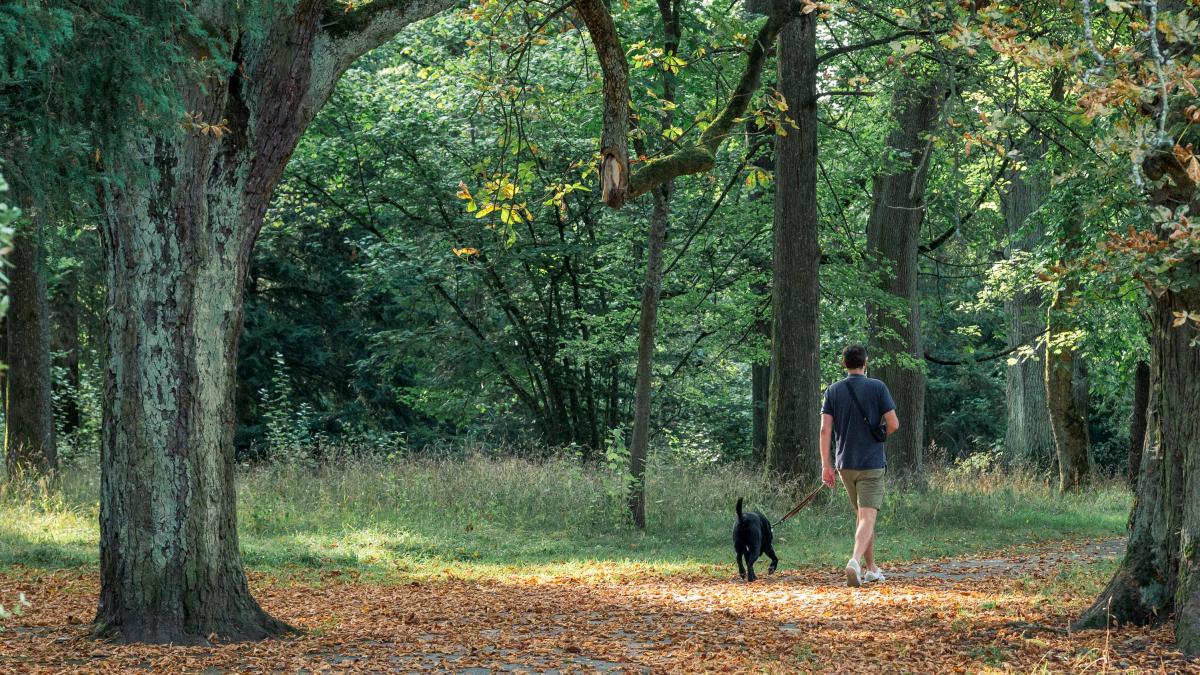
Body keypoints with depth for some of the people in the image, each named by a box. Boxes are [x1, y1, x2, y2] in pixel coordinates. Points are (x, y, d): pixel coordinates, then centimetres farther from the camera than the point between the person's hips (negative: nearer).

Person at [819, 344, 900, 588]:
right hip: (872, 462, -4)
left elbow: (825, 429, -3)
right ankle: (855, 560, -32)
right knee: (868, 517, -10)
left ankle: (871, 568, 24)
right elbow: (893, 424, -8)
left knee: (861, 515, 18)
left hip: (845, 464, 4)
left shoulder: (833, 391, 3)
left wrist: (825, 464, -1)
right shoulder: (877, 387, -5)